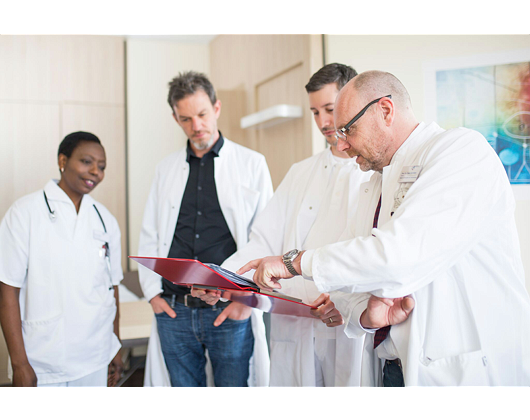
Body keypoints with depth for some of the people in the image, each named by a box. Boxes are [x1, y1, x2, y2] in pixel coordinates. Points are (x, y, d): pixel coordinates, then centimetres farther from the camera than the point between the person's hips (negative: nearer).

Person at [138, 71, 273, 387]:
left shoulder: (251, 164, 2)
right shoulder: (166, 169, 12)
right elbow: (149, 237, 15)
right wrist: (153, 292, 4)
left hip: (231, 312, -3)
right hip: (173, 312, 3)